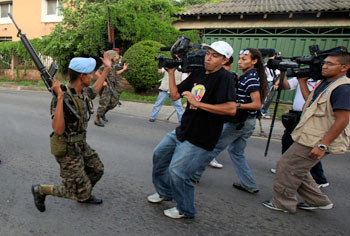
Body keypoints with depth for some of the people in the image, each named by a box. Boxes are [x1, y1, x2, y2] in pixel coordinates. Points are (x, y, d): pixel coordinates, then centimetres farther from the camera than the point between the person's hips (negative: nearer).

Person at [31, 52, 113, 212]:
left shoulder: (82, 91, -6)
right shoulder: (61, 98, -31)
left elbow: (94, 91, 19)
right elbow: (58, 130, -40)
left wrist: (107, 68, 20)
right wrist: (60, 98, -47)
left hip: (80, 144, 8)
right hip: (68, 151, -8)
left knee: (97, 170, 23)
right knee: (80, 193, 3)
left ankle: (84, 196, 47)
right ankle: (40, 190, 21)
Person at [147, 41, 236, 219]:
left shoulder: (224, 78, -17)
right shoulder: (198, 73, 7)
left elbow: (231, 109, -31)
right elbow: (175, 95, 9)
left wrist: (198, 103, -28)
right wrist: (171, 73, 0)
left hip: (199, 139, -9)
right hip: (182, 131, 9)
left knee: (176, 171, -9)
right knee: (159, 154, 20)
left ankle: (185, 210, 19)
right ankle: (164, 192, 42)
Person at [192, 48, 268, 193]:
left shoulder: (251, 78, -17)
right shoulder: (248, 76, 11)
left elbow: (257, 104, -22)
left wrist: (237, 106, -28)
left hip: (238, 121, -9)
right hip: (248, 122, 10)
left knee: (214, 146, 3)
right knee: (237, 152, 18)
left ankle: (195, 173, 17)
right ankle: (250, 185, 22)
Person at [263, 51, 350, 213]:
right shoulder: (325, 84, 13)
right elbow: (310, 101, 22)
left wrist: (323, 145, -24)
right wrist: (302, 80, 16)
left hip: (315, 141, -10)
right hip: (309, 138, 10)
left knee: (286, 167, -2)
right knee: (297, 169, 19)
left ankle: (283, 203, 15)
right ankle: (318, 201, 33)